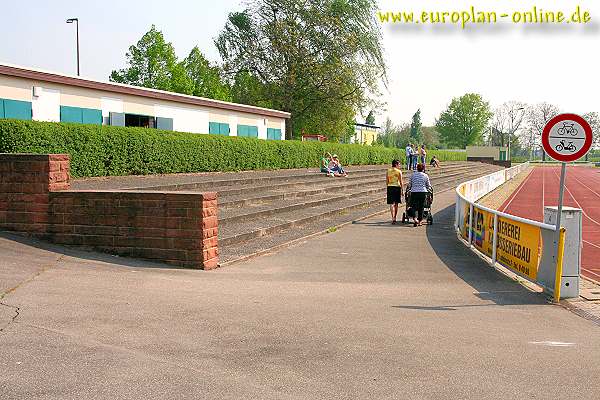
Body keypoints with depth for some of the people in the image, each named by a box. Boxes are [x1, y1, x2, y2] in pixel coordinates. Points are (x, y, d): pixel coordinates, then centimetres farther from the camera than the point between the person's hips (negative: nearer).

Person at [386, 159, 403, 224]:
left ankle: (393, 218, -17)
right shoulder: (399, 171, -3)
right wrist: (402, 190, 2)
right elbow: (401, 182, -4)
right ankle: (394, 218, 23)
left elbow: (387, 181, 6)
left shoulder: (388, 171, 6)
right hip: (397, 187, -1)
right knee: (396, 204, 13)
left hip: (390, 187, 1)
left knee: (392, 204, -3)